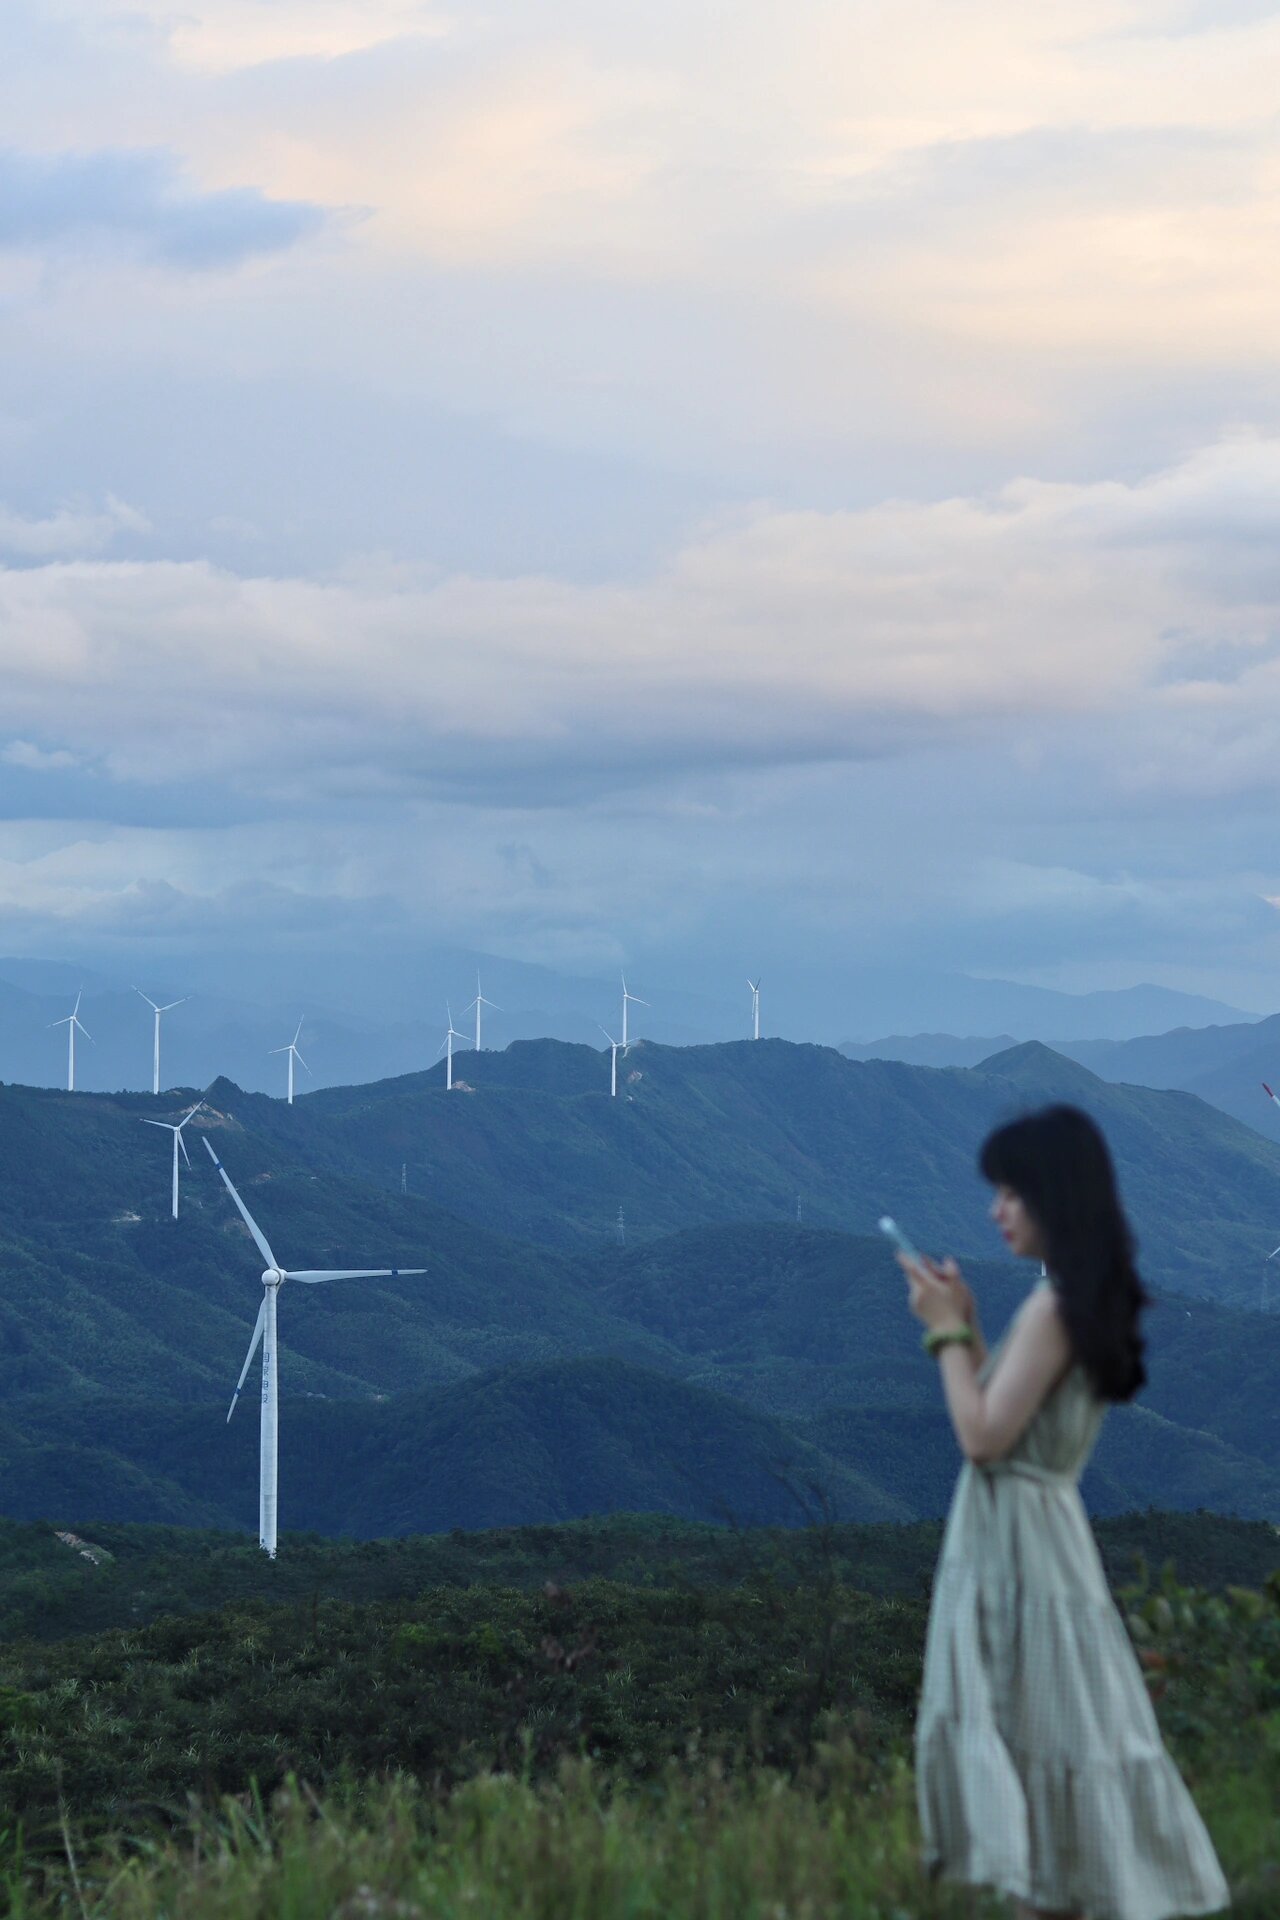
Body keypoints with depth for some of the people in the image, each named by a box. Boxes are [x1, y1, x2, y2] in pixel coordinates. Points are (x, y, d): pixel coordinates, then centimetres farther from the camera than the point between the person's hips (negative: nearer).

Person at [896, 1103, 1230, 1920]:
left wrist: (946, 1333, -11)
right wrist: (966, 1323, 13)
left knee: (1037, 1744, -5)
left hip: (1020, 1545, -9)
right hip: (1024, 1537, 9)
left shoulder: (1053, 1306, -18)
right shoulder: (1086, 1298, 11)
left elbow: (984, 1438, -19)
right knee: (1032, 1744, 11)